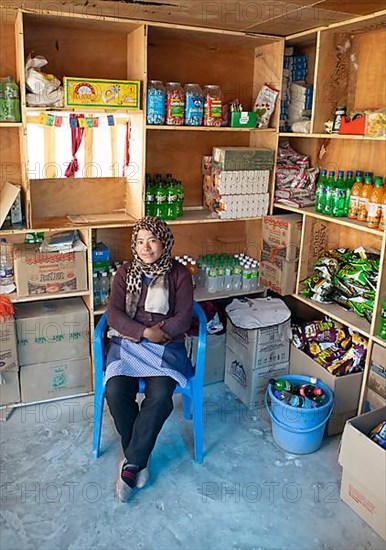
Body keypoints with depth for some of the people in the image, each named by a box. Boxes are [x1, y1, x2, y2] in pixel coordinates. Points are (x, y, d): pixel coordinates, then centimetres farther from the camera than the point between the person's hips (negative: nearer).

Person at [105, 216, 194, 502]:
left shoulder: (179, 274, 2)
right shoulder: (125, 272, 7)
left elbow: (183, 319, -6)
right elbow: (114, 315, -3)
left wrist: (147, 334, -12)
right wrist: (146, 331, -18)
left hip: (166, 344, -1)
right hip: (126, 342, 2)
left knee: (160, 395, -28)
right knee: (116, 392, -25)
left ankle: (131, 462, -9)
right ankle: (139, 459, -2)